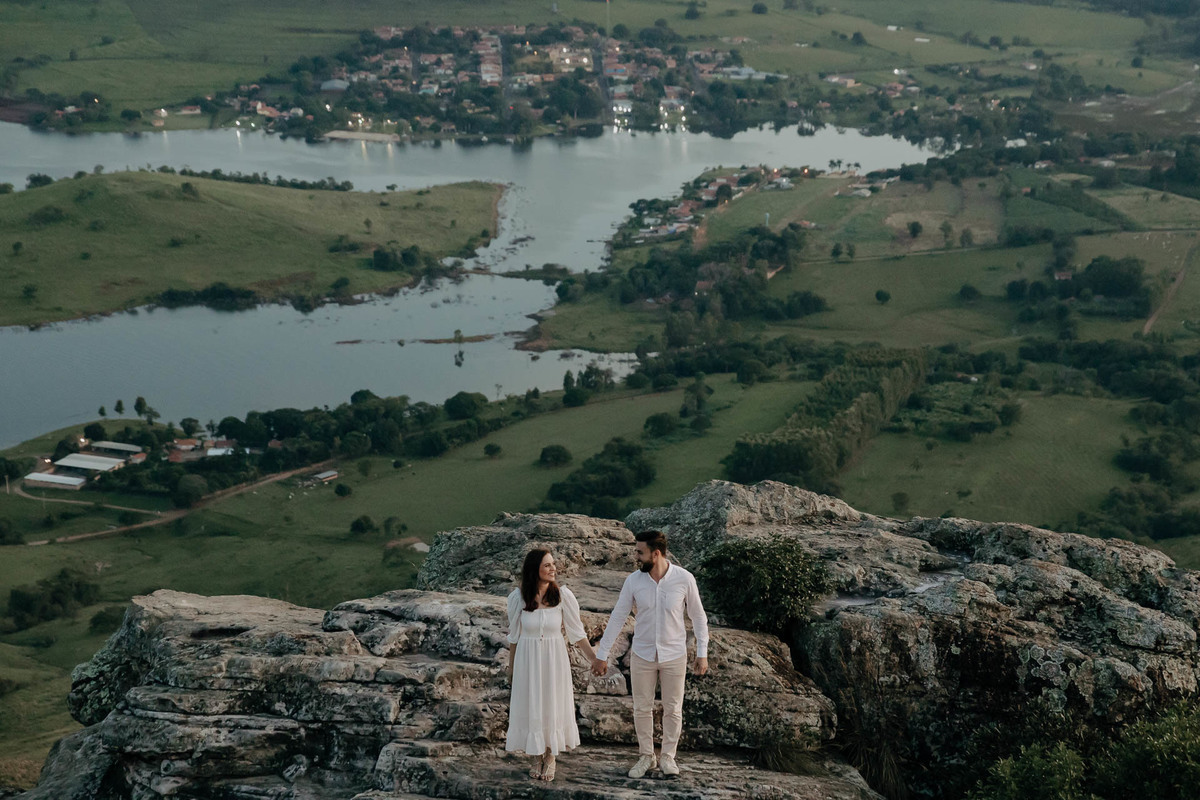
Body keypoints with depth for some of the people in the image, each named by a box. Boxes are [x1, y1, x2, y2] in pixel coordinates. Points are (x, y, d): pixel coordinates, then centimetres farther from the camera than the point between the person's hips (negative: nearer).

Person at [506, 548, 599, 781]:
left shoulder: (563, 595, -11)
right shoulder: (518, 597, -8)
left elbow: (577, 632, -3)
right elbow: (514, 635, 5)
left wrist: (595, 659, -7)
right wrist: (511, 667, 12)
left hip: (554, 657, -1)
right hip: (527, 658, 1)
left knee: (553, 706, 8)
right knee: (530, 707, 7)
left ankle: (551, 758, 25)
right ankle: (537, 757, 25)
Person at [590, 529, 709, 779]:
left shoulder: (684, 579, -16)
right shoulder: (633, 581, -12)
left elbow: (698, 616, -4)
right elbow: (617, 617, -4)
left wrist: (702, 652, -5)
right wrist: (601, 654, -2)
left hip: (674, 655, -1)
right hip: (642, 655, 1)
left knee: (673, 709, 10)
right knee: (642, 709, 10)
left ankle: (668, 756, 28)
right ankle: (646, 756, 28)